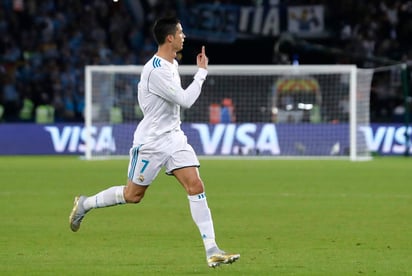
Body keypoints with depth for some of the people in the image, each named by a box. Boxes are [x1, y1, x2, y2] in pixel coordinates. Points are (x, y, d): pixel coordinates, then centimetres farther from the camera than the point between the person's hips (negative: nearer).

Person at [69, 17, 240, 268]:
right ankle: (84, 204, 31)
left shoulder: (172, 64, 7)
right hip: (151, 141, -7)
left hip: (174, 138, 7)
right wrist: (202, 71, -18)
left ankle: (212, 251, -13)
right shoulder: (156, 70, -24)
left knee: (196, 186, -8)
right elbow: (185, 100, -26)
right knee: (133, 195, 6)